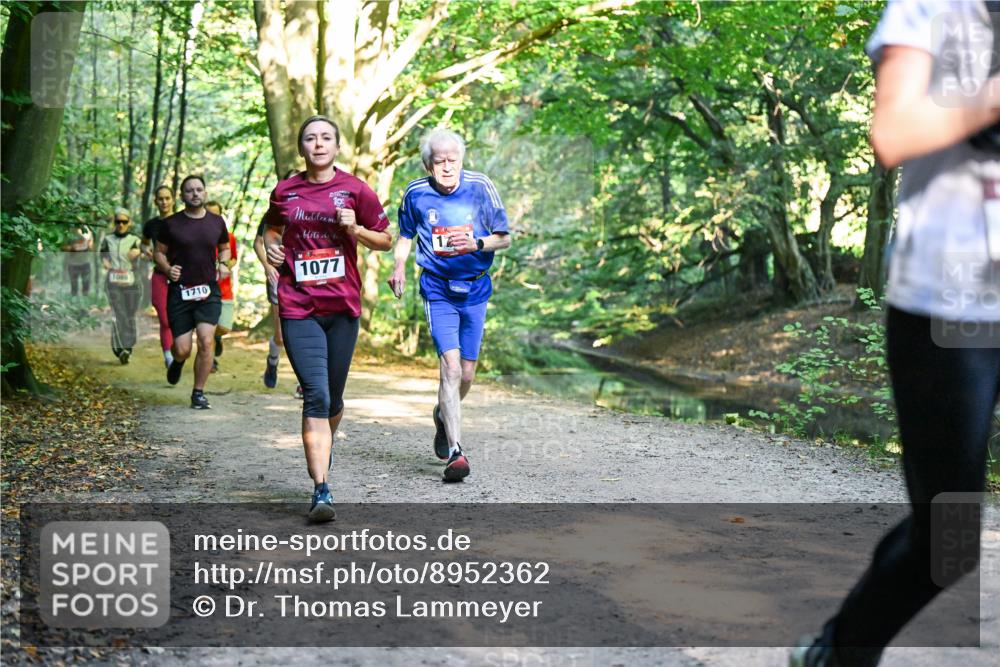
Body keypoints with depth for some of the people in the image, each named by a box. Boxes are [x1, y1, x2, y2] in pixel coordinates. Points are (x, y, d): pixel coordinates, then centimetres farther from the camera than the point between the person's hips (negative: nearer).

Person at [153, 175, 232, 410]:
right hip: (179, 291, -1)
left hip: (209, 290, 1)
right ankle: (177, 361, 36)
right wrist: (167, 269, -10)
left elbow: (224, 248, 22)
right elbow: (159, 252, 10)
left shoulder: (216, 222, 7)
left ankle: (199, 393, 0)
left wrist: (223, 264, 2)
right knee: (183, 349, -4)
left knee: (206, 341, -15)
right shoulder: (171, 223, 1)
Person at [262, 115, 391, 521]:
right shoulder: (284, 192, 6)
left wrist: (355, 229, -10)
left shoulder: (355, 190, 3)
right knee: (316, 394, -13)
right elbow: (273, 226, 27)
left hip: (343, 306, 1)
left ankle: (325, 446, 45)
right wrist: (271, 245, 6)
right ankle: (321, 491, -15)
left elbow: (385, 241, 8)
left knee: (333, 396, 11)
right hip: (298, 308, -1)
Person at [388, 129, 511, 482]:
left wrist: (476, 244, -20)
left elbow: (504, 238, 0)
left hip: (475, 289, 2)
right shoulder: (416, 193, -4)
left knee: (466, 373, 9)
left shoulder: (481, 187, -6)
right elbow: (406, 236, 13)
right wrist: (399, 267, -4)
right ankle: (455, 453, -19)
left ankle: (443, 416, 42)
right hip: (438, 290, -2)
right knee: (450, 365, -18)